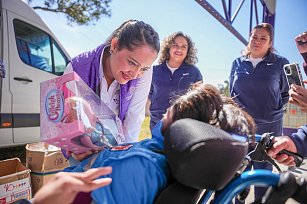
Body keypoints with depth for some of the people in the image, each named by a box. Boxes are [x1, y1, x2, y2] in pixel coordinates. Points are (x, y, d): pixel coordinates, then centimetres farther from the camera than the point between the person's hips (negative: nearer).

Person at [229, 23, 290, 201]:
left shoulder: (280, 63, 0)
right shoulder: (238, 63, 7)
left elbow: (287, 92, 11)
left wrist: (275, 109, 1)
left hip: (268, 127, -2)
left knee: (263, 170, 7)